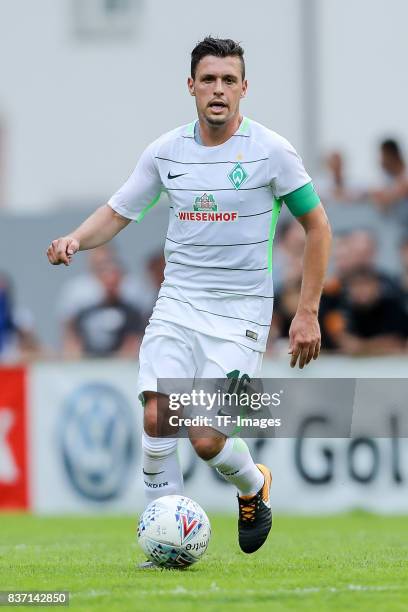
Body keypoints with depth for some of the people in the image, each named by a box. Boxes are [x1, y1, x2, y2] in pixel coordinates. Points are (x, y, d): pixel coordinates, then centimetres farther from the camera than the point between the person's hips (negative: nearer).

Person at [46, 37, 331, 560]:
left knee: (206, 440, -12)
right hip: (177, 304, 3)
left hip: (240, 314, -3)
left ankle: (255, 486, 23)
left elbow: (317, 226, 1)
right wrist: (75, 239, -9)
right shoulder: (166, 151, 3)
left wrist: (308, 313, -3)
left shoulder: (270, 151, -7)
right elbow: (117, 212, 13)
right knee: (157, 416, -16)